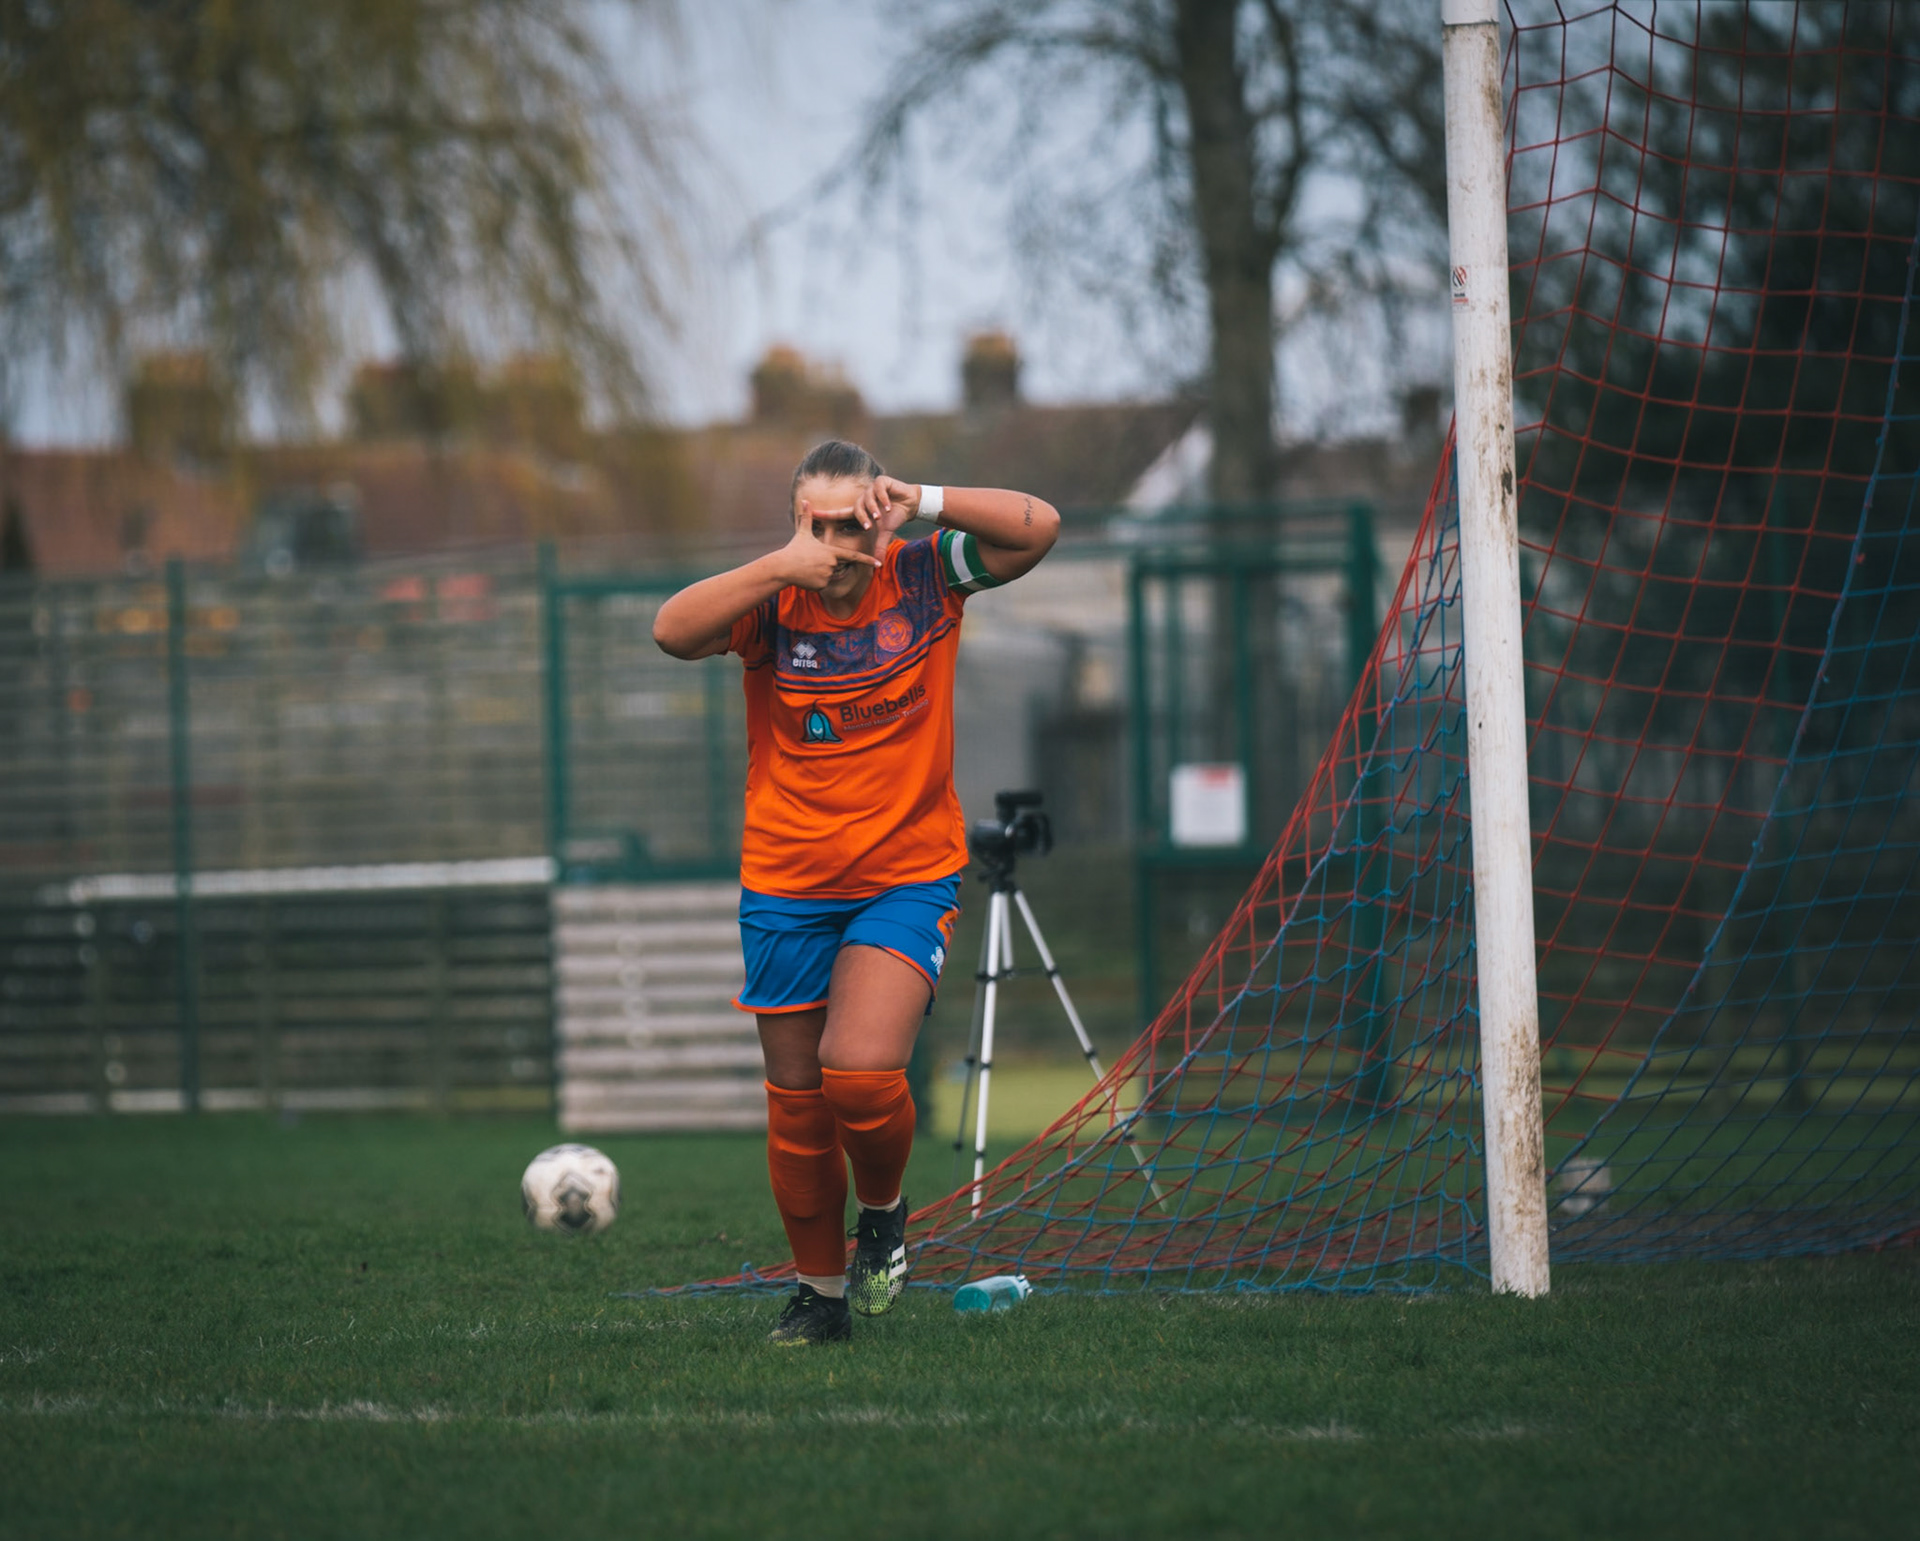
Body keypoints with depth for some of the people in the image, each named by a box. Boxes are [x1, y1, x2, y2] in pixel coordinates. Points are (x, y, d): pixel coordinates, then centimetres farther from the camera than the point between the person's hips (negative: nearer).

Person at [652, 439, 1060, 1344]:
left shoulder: (924, 577, -4)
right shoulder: (771, 601, -6)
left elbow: (1037, 529, -11)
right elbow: (673, 631, -22)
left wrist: (926, 503, -20)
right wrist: (782, 567, -28)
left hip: (909, 878, -2)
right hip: (785, 888, 2)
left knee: (861, 1072, -21)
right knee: (796, 1103, 7)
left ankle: (883, 1212, 10)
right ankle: (820, 1291, 24)